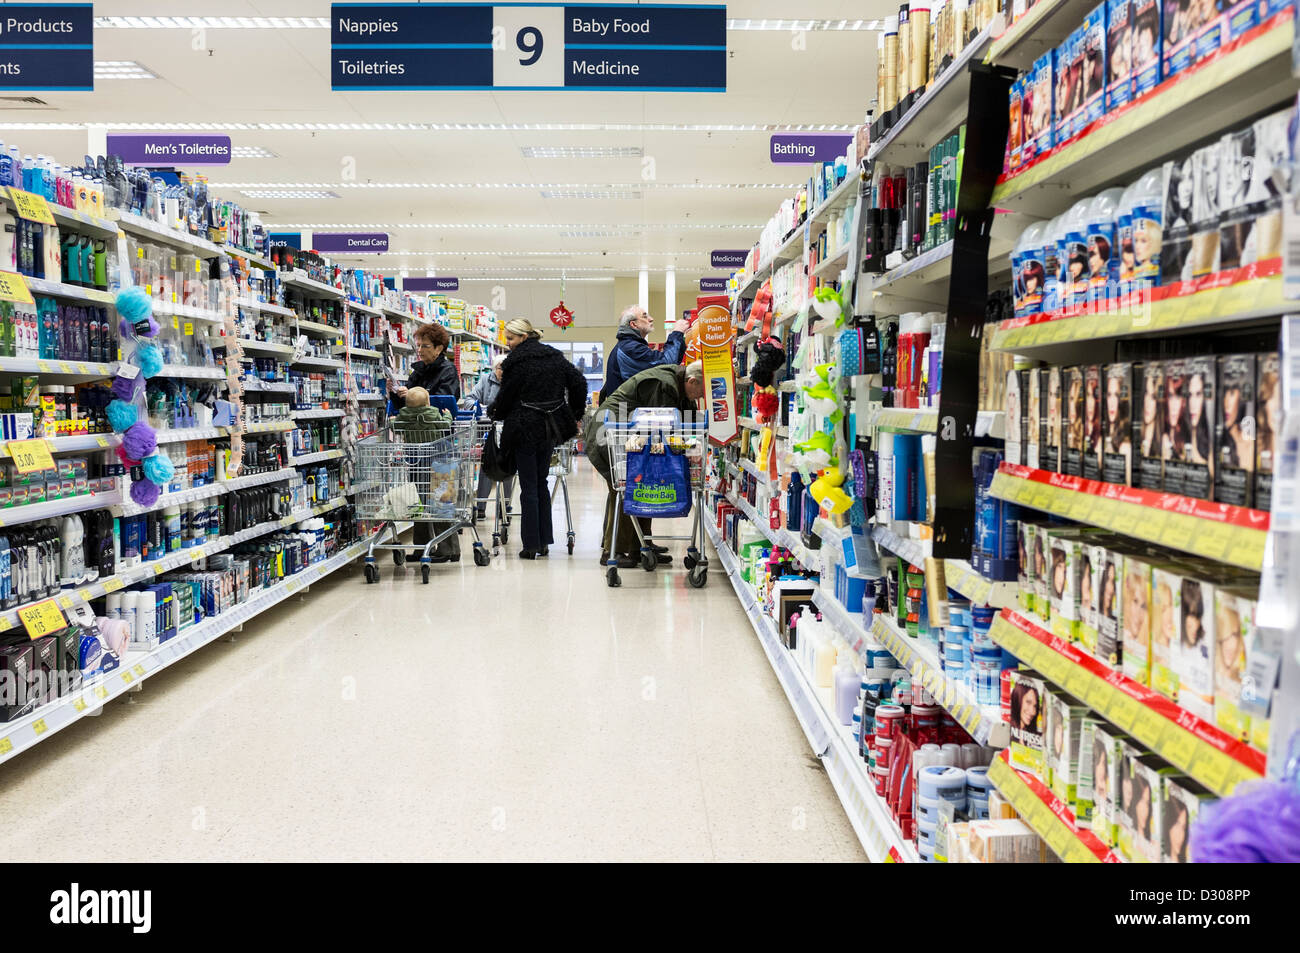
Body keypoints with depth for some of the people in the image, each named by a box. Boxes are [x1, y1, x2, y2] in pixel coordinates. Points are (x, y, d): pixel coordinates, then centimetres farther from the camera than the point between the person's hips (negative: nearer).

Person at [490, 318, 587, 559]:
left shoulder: (516, 362, -9)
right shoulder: (555, 357, 8)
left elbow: (506, 397, -4)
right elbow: (579, 383, 7)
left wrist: (495, 413, 16)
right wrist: (575, 415, 15)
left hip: (526, 430, -6)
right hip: (550, 428, 6)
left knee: (529, 487, -1)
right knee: (541, 483, 14)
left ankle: (531, 544, 1)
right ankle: (544, 542, 15)